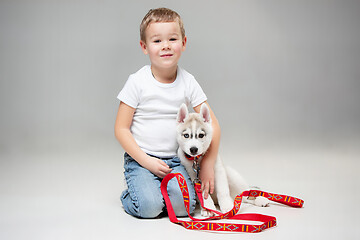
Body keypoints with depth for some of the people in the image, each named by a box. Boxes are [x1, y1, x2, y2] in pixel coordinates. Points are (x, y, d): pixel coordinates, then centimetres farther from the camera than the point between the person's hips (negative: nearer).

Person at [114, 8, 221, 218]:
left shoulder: (188, 82, -2)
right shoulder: (137, 82, -9)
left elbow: (213, 125, 0)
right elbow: (121, 129, -7)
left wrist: (208, 165, -7)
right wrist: (146, 161, -15)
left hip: (174, 160, 3)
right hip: (140, 158, -2)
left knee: (183, 206, -19)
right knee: (149, 207, -22)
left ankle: (159, 188, 12)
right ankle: (129, 197, 11)